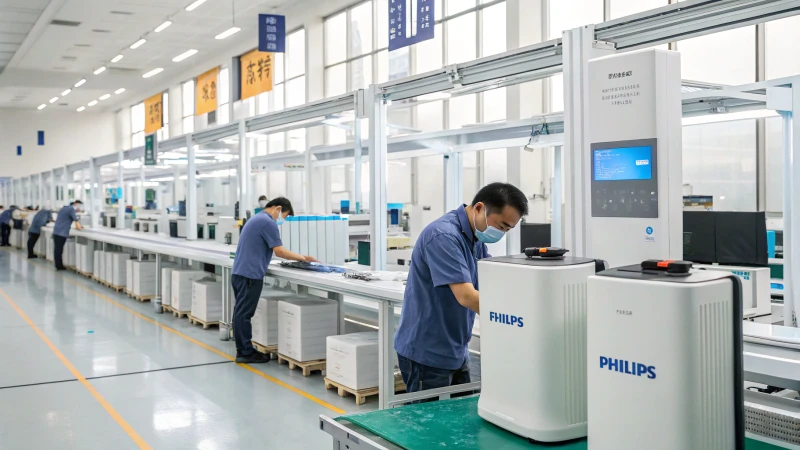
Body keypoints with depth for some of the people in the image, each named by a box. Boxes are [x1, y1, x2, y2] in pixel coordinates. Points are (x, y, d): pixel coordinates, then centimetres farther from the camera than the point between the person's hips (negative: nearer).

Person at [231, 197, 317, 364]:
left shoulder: (256, 218, 20)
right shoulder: (268, 222, -13)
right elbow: (279, 251, -15)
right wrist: (302, 258, -5)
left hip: (239, 272, 10)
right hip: (250, 274, -10)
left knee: (241, 312, 12)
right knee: (244, 314, -5)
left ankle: (242, 349, 18)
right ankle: (246, 352, 1)